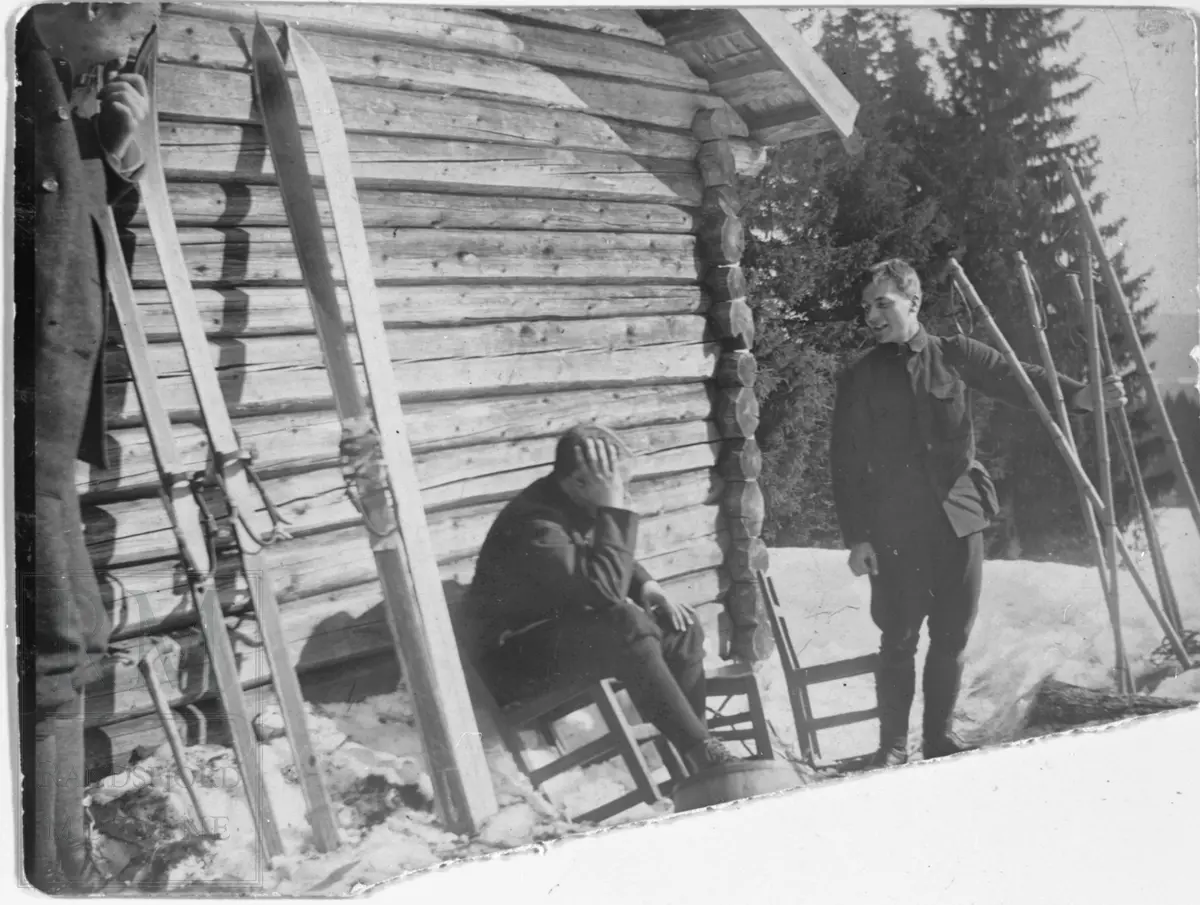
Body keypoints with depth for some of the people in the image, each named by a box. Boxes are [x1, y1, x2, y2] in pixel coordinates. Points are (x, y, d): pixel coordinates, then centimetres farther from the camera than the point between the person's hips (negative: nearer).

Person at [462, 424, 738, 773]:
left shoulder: (575, 504, -3)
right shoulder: (534, 523, -30)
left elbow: (613, 564, 16)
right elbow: (605, 589, -37)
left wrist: (646, 587, -4)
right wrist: (613, 509, -34)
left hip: (561, 624, 9)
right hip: (514, 656, -9)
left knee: (680, 628, -5)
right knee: (626, 626, -33)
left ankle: (690, 757, -1)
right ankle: (703, 751, -24)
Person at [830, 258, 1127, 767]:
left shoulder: (956, 357, 6)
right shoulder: (859, 379, 3)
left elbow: (1019, 381, -3)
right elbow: (845, 465, 2)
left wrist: (1079, 395, -22)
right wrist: (855, 538, -4)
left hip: (958, 520, 1)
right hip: (893, 531, -1)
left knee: (951, 638, 9)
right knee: (898, 641, 4)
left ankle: (940, 740, 25)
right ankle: (892, 747, 18)